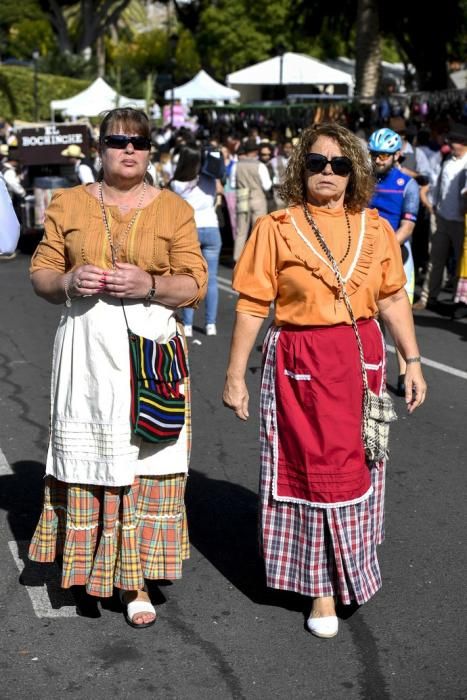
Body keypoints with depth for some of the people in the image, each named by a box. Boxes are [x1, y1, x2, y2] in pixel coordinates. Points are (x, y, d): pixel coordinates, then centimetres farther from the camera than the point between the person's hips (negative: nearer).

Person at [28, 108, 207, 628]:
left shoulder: (174, 209, 5)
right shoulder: (67, 204, 9)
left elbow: (194, 285, 1)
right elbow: (40, 274, 9)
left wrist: (148, 284, -17)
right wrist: (68, 281, -12)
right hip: (86, 350, 1)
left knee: (145, 462, -1)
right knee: (86, 457, 4)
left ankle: (134, 579, 10)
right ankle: (89, 561, 23)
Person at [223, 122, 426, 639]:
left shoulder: (374, 229, 4)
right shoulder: (276, 228, -5)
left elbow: (393, 299, 8)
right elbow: (252, 306, -5)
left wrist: (412, 361, 4)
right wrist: (234, 376, -6)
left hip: (362, 360, 3)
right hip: (300, 363, -3)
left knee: (356, 464, 13)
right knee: (313, 468, 3)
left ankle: (348, 564, 36)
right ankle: (323, 588, 16)